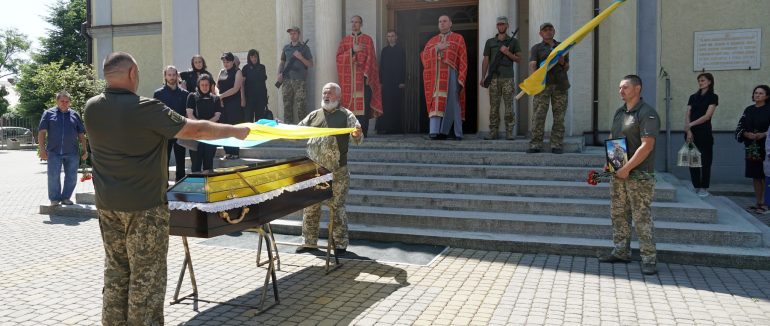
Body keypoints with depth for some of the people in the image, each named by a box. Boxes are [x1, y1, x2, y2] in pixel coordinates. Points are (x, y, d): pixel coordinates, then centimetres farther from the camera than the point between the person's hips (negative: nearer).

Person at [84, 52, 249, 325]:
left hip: (108, 205, 7)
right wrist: (235, 131, 0)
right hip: (144, 206, -6)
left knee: (115, 271, 16)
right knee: (146, 276, 3)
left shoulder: (91, 107, 1)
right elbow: (195, 130, -14)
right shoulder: (145, 108, -18)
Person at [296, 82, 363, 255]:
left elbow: (357, 138, -11)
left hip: (337, 172, -5)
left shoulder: (346, 115, -1)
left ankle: (340, 244, 11)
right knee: (310, 206, 10)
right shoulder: (314, 115, 12)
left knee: (337, 207, 0)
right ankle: (309, 242, 23)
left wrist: (357, 135, -34)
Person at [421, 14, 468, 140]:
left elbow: (463, 60, 0)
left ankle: (458, 134, 1)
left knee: (452, 103, -5)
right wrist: (437, 48, -9)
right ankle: (435, 131, -12)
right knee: (436, 102, -6)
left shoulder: (458, 39, 10)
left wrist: (461, 79, -10)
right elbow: (424, 56, 6)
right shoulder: (432, 40, 20)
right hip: (436, 76, 3)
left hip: (451, 75, -3)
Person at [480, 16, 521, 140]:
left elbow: (518, 59, 9)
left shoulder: (513, 41, 11)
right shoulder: (490, 42, 14)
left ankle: (509, 132, -2)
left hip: (507, 78, -1)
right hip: (493, 78, 1)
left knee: (509, 106, -5)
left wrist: (507, 52, -8)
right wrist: (483, 77, 3)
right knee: (493, 106, 0)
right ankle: (493, 132, 3)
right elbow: (485, 60, 11)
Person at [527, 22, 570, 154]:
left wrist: (563, 62, 0)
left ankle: (557, 145, 3)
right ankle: (535, 145, -7)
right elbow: (532, 65, -2)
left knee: (559, 116, -1)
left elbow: (567, 67, 24)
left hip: (560, 84, 3)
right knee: (538, 115, -10)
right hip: (543, 84, -3)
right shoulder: (537, 48, 13)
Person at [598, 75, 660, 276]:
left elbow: (647, 146, -19)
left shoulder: (647, 114, -11)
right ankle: (621, 252, 23)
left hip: (639, 175, -8)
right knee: (618, 214, 12)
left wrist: (627, 168, -20)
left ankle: (649, 259, 2)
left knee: (642, 218, -5)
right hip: (618, 174, 8)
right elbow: (611, 138, 22)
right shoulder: (619, 112, 15)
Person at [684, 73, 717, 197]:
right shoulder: (693, 97, 13)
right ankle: (696, 187, 11)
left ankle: (704, 188, 4)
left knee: (705, 160, -1)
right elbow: (687, 115, 4)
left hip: (704, 132, -4)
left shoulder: (713, 97, 1)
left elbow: (707, 116, -9)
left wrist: (691, 124, -16)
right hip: (691, 132, 4)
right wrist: (688, 131, -9)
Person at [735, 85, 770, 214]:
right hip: (751, 148, 5)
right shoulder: (748, 110, 11)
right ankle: (758, 202, 16)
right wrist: (747, 134, -9)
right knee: (755, 176, 9)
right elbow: (740, 127, 9)